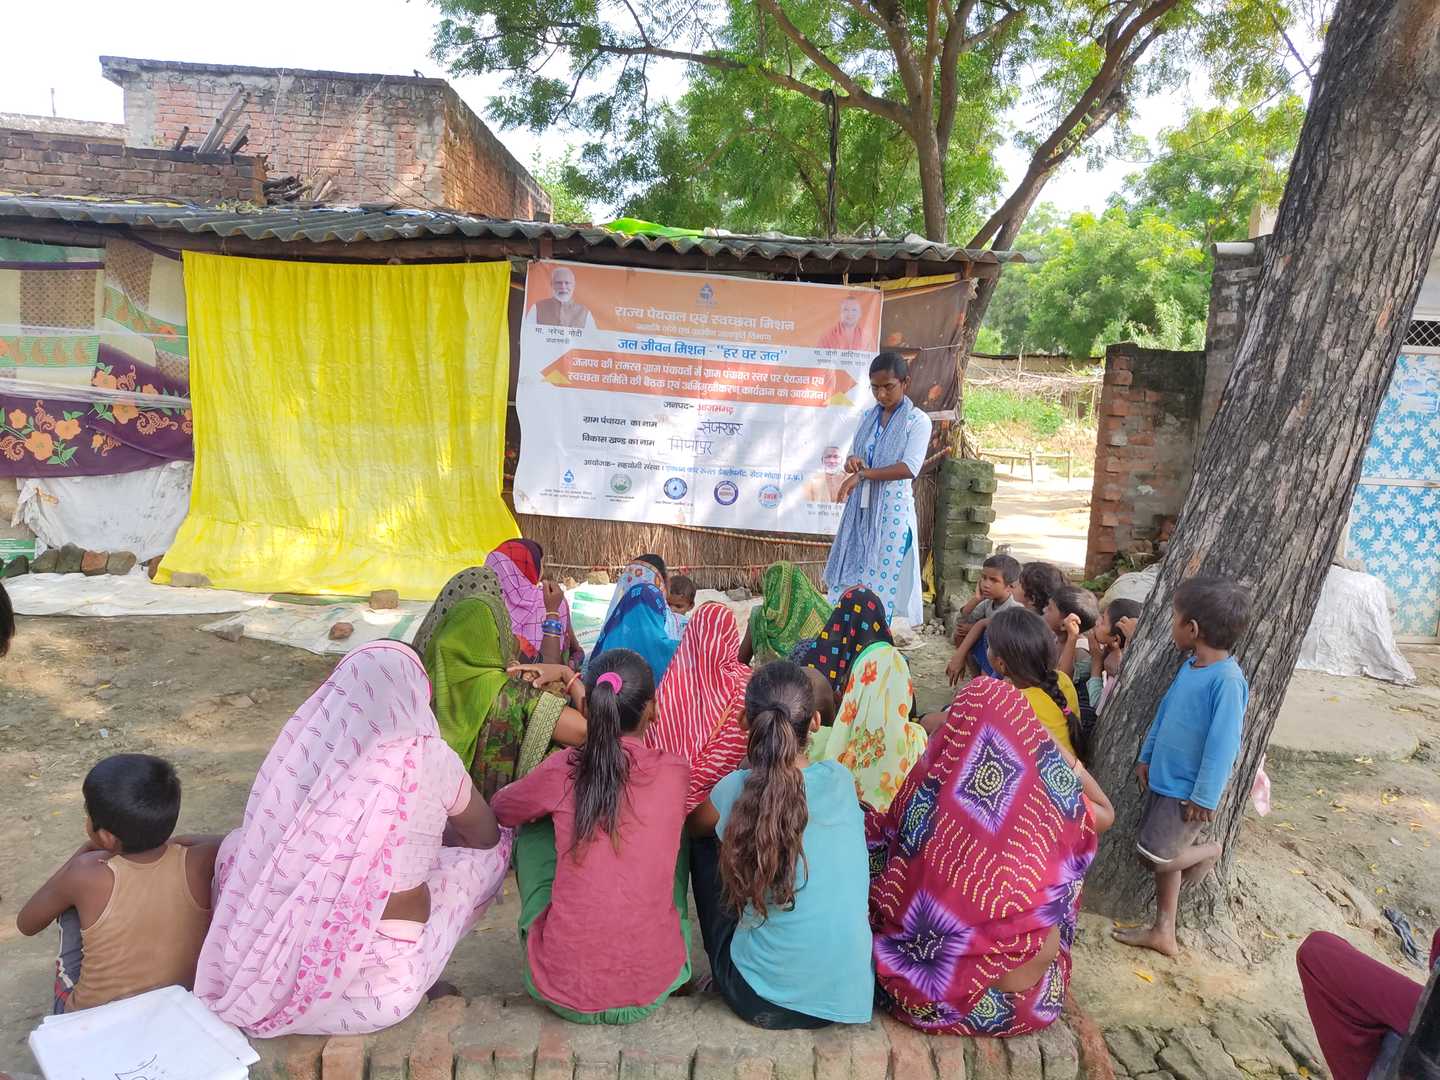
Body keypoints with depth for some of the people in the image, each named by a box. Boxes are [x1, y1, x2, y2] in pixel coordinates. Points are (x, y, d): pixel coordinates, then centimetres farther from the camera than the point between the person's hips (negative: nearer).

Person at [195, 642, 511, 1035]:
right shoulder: (429, 757, -11)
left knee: (235, 843, 28)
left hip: (266, 968, 3)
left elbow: (261, 838, 13)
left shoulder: (302, 740, -3)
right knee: (493, 851, 15)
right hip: (383, 987, -3)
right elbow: (486, 836, 7)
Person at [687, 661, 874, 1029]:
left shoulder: (736, 790, -15)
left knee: (705, 843, 13)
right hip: (850, 995, 3)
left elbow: (693, 826, 8)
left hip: (761, 1002, -3)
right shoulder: (841, 781, -8)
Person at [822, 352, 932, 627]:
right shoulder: (868, 417, 11)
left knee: (881, 582, -3)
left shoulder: (917, 420, -7)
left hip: (892, 511, -5)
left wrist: (863, 474, -21)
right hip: (861, 509, 6)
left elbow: (910, 468, -18)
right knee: (850, 577, 5)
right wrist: (852, 462, -9)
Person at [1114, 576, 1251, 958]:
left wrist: (1205, 797, -20)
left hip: (1188, 791, -8)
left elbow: (1223, 744, -23)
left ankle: (1210, 852, 24)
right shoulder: (1190, 667, 2)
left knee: (1158, 855, -3)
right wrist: (1146, 758, 18)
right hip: (1164, 780, 8)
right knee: (1163, 855, 15)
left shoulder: (1227, 680, -24)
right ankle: (1163, 932, 28)